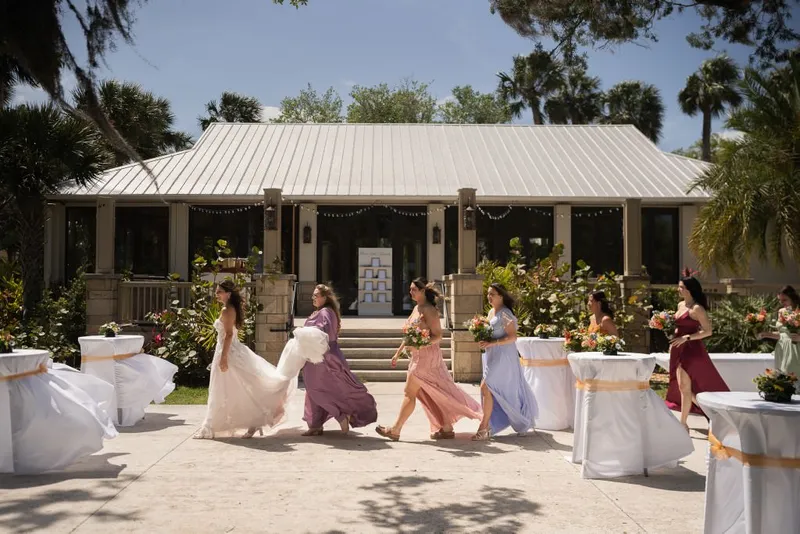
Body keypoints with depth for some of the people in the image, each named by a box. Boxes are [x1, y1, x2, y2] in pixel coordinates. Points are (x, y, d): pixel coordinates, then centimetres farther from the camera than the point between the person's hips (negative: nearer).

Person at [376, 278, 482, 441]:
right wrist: (398, 353, 21)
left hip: (426, 356, -9)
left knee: (409, 393, -4)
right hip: (418, 357, 9)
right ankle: (446, 428, 16)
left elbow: (437, 336, -17)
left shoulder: (429, 310, -13)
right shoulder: (416, 308, 14)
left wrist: (418, 346, -27)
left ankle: (395, 430, 2)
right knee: (430, 394, 11)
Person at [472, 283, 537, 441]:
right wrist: (483, 340, 3)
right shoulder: (491, 312, 14)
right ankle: (523, 422, 28)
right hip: (492, 356, 9)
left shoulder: (505, 314, -13)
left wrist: (491, 343, -24)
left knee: (486, 387, -14)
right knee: (507, 392, 14)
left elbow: (512, 337, -19)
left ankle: (484, 428, -9)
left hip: (503, 356, -9)